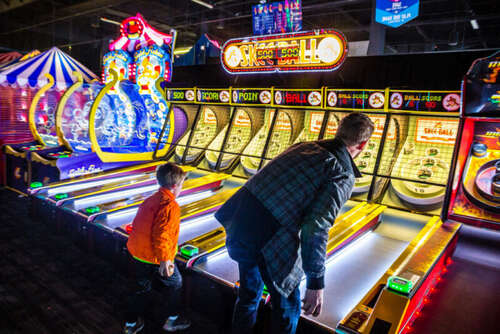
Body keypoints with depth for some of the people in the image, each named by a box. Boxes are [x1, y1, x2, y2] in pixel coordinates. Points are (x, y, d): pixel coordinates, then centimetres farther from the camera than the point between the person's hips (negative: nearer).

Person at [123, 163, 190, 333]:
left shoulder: (150, 200, 5)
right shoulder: (170, 207, -21)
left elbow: (138, 225, 13)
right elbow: (161, 235, -29)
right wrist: (164, 259, -29)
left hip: (138, 253, 8)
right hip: (156, 258, -8)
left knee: (141, 289, 22)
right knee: (175, 284, 16)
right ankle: (172, 320, 30)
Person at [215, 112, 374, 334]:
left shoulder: (304, 146, 13)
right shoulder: (343, 176, -7)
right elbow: (316, 229, -16)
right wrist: (316, 283, -9)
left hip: (240, 217, 7)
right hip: (269, 239, -7)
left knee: (249, 292, 30)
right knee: (287, 306, 19)